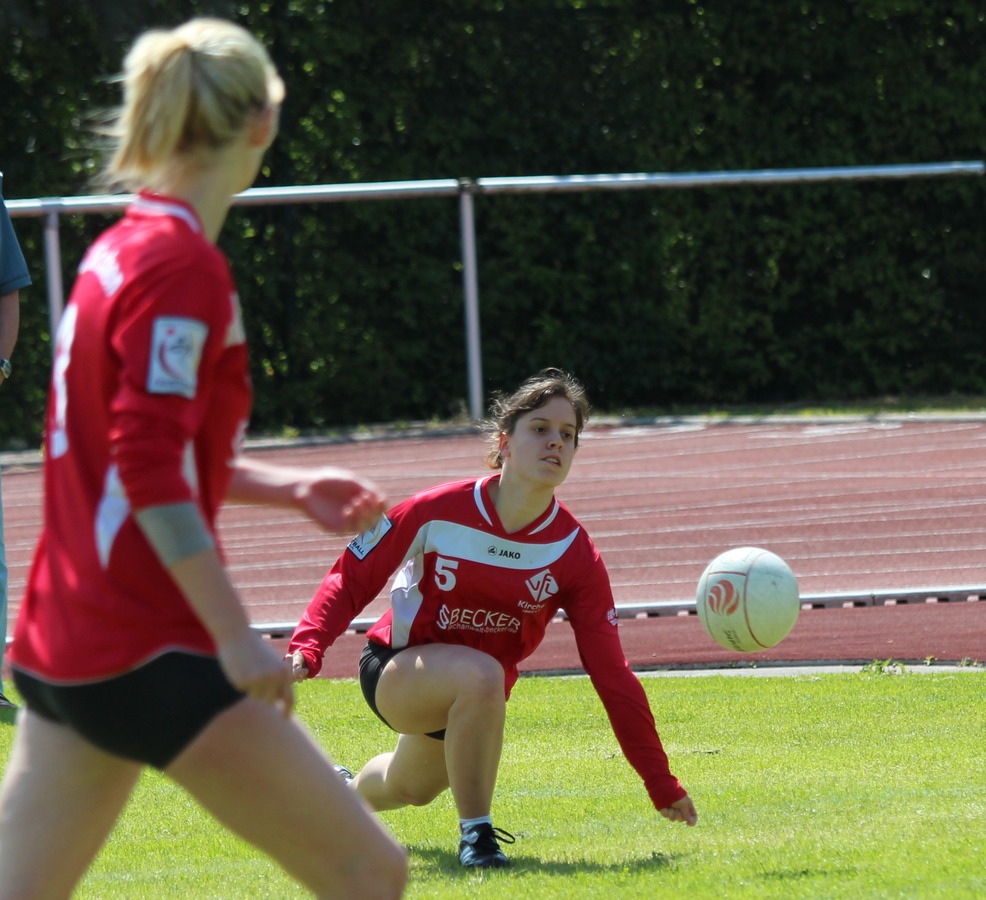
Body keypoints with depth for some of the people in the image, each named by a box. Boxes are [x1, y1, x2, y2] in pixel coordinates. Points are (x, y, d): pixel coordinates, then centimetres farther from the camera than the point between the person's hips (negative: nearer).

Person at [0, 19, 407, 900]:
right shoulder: (182, 267, -14)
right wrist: (236, 636, -22)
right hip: (149, 652, -9)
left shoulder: (120, 250, 13)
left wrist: (288, 487, 23)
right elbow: (150, 472, -21)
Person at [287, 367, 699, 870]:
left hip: (467, 703, 4)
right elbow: (352, 577, -10)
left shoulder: (574, 554, -16)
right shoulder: (439, 511, -22)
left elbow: (611, 673, -13)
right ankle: (475, 833, -21)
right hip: (395, 671, -4)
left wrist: (662, 787, -13)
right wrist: (305, 650, -27)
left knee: (407, 790, 27)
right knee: (480, 674, -37)